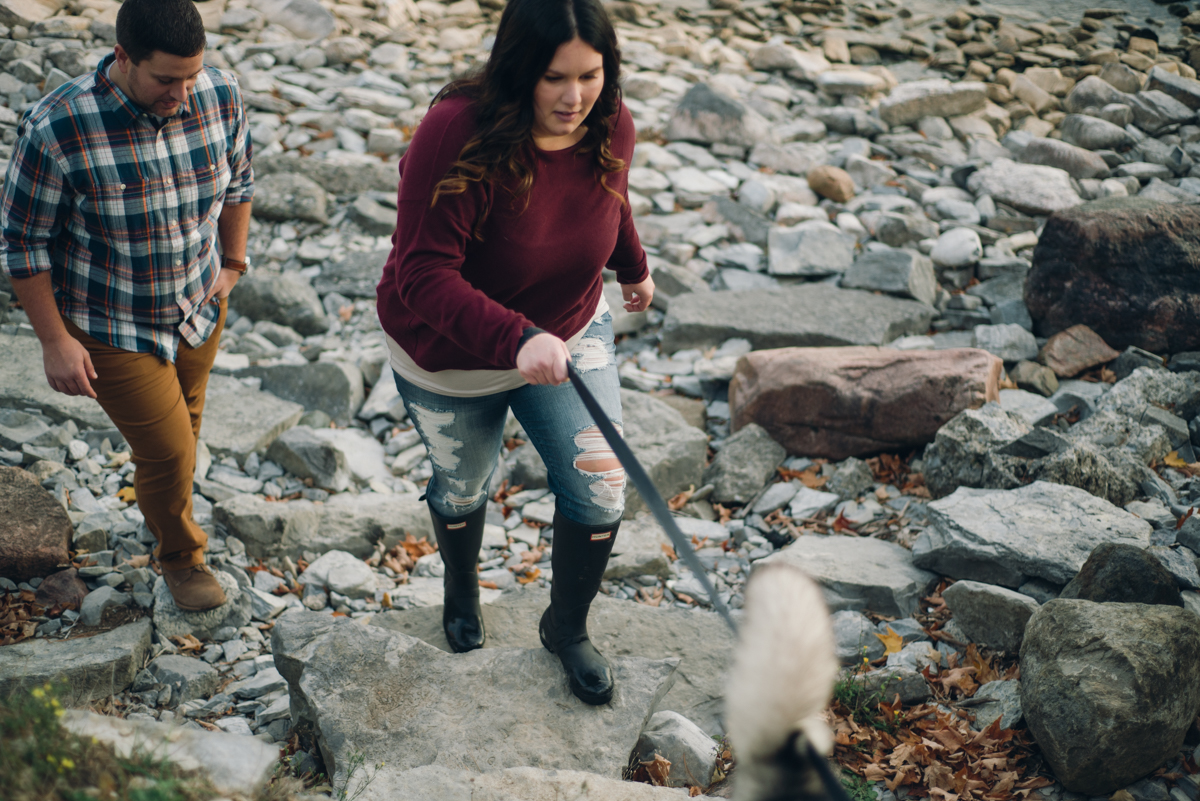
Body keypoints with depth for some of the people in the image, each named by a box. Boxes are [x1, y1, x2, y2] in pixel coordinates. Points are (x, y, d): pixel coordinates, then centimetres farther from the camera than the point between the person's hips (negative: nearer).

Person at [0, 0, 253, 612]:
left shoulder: (221, 96, -15)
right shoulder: (56, 128, -29)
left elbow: (237, 180, 6)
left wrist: (233, 263, 9)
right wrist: (55, 341, -14)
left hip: (199, 309, 5)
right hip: (112, 328, -5)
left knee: (182, 429, 24)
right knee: (169, 452, 1)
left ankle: (164, 508, 57)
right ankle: (180, 555, 33)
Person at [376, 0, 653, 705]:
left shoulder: (611, 127, -17)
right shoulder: (457, 137, -34)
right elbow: (423, 274, -37)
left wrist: (633, 266, 25)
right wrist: (516, 340, -50)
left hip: (572, 330, 4)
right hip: (453, 357, -3)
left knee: (601, 490, -1)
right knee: (463, 490, 20)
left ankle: (568, 628, 28)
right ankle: (462, 587, 56)